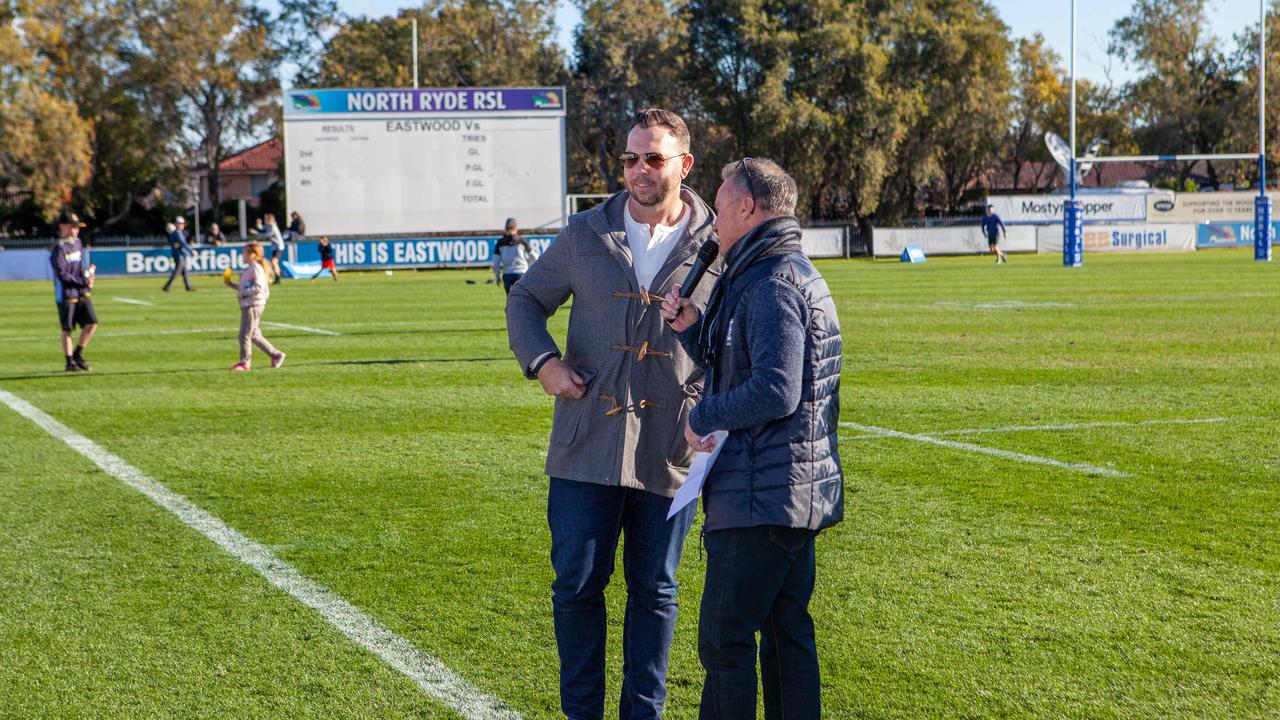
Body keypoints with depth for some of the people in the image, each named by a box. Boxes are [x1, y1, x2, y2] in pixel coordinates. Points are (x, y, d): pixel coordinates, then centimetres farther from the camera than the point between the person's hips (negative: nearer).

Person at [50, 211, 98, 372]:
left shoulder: (78, 243, 11)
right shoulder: (59, 248, -12)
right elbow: (62, 274, -18)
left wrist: (89, 272, -1)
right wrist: (83, 282, -18)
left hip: (82, 293, 7)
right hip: (66, 294, -7)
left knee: (92, 322, -2)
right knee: (67, 329, 3)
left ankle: (78, 354, 14)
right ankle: (70, 362, 12)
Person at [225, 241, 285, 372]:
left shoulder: (256, 269, -14)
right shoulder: (249, 269, 17)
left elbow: (259, 287, -23)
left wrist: (243, 293, -19)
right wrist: (231, 285, 17)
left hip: (253, 305, -10)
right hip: (247, 305, 10)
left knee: (245, 335, -5)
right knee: (254, 335, 13)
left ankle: (245, 363, 1)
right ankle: (275, 354, 18)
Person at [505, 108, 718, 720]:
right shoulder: (585, 235, 3)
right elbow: (526, 299, 15)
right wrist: (542, 360, -3)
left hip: (671, 452, 0)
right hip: (587, 445, 1)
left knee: (654, 591, 10)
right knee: (576, 586, 4)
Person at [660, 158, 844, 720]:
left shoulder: (774, 284, -16)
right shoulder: (798, 274, 17)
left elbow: (775, 391, -26)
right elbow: (734, 368, 22)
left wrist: (703, 416, -12)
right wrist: (691, 326, 7)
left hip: (762, 496, -11)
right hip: (797, 490, 11)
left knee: (724, 639, -5)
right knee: (787, 631, 14)